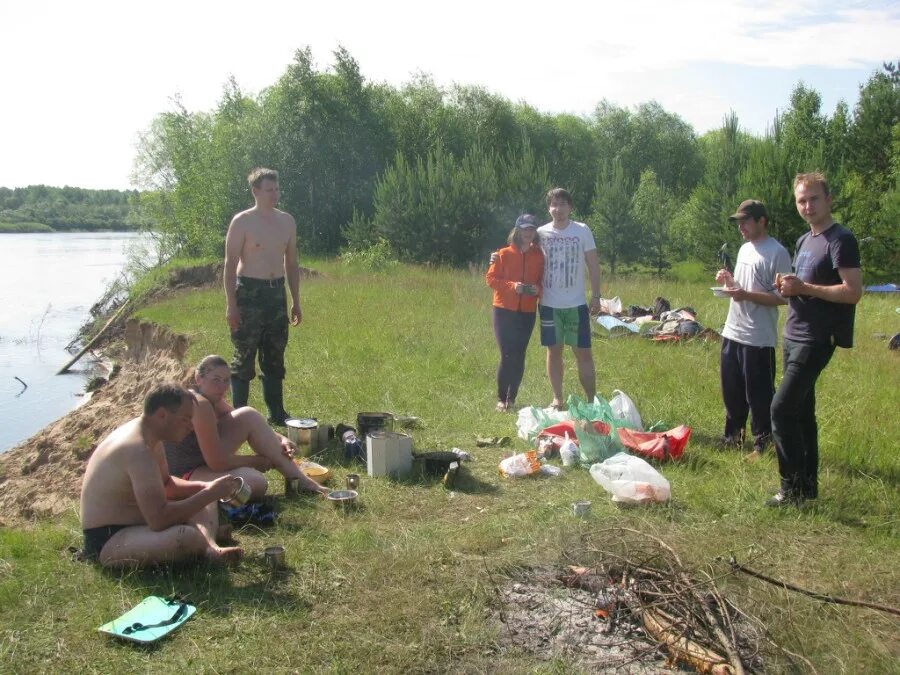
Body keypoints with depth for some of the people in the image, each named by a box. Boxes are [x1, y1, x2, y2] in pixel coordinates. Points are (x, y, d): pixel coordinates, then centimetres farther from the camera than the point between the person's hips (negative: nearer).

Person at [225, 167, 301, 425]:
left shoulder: (287, 221, 9)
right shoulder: (242, 222, -7)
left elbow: (291, 263, 15)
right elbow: (230, 264, -8)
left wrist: (296, 302, 12)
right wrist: (231, 304, -14)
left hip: (277, 292, 5)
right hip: (249, 292, -5)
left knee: (275, 357, 11)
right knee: (244, 357, -1)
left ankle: (276, 412, 20)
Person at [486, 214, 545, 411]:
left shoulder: (539, 256, 4)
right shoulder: (504, 254, -2)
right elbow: (491, 278, -2)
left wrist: (537, 289, -11)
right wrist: (512, 286, -16)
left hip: (527, 312, 2)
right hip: (504, 310, -2)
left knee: (519, 356, 4)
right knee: (507, 356, -7)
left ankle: (512, 398, 17)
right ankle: (501, 399, 7)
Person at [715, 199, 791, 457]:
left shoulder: (777, 253, -13)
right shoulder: (744, 249, 14)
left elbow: (783, 297, -17)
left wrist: (745, 295, -24)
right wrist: (729, 281, 2)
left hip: (759, 338, -8)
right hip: (732, 332, 9)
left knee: (759, 395, 1)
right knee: (732, 391, 18)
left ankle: (762, 443, 13)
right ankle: (732, 436, 32)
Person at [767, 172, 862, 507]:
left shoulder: (840, 240, -11)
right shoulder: (804, 241, 15)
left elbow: (853, 292, -19)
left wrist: (805, 288, -21)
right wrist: (788, 288, 3)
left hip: (816, 339, -9)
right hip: (794, 336, 9)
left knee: (782, 408, -13)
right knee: (801, 411, 12)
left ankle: (793, 487, -4)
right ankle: (807, 485, 21)